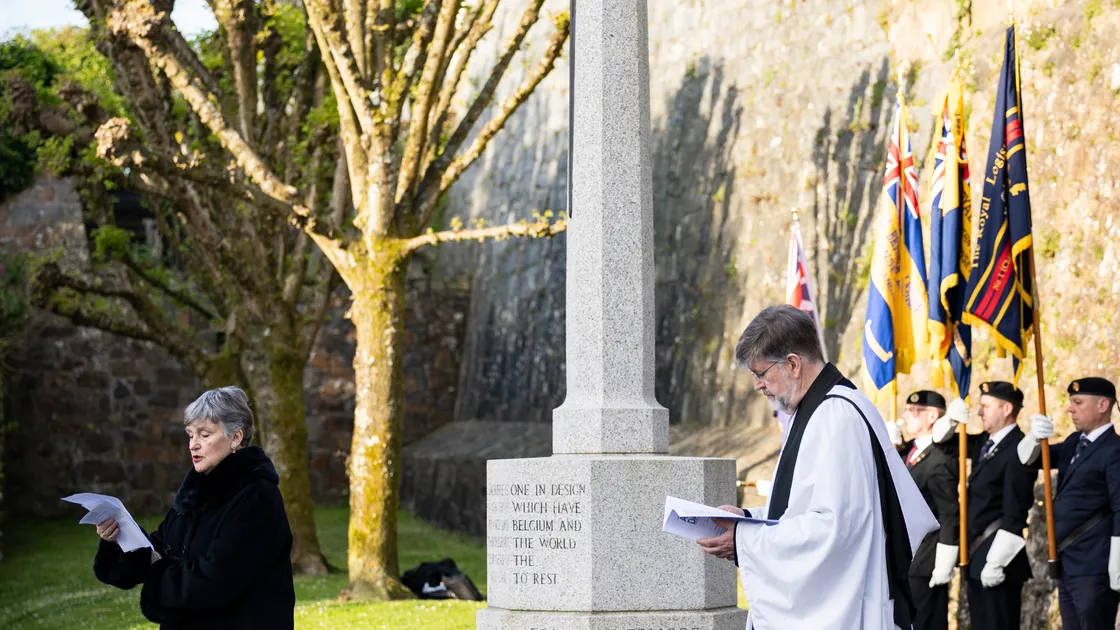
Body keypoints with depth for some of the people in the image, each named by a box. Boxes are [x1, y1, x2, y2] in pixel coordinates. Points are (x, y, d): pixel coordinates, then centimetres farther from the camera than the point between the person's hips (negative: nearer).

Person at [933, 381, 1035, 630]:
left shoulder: (1017, 450, -15)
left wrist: (996, 562, -21)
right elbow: (941, 439, 23)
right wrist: (951, 419, 1)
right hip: (977, 555, 9)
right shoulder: (984, 443, 11)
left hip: (998, 561, -9)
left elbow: (1014, 515, -19)